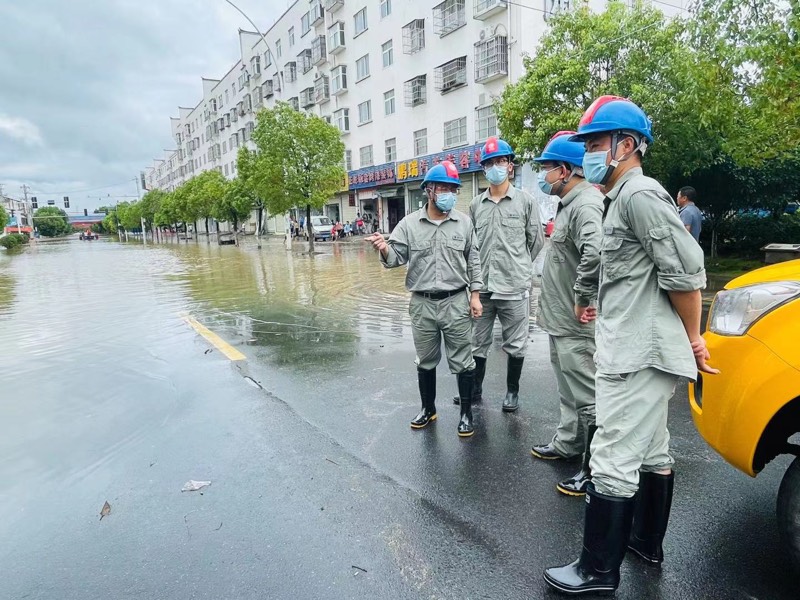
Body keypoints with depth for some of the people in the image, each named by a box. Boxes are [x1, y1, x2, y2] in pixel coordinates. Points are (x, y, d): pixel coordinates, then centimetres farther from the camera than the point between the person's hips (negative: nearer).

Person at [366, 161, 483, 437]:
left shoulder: (464, 222, 1)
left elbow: (473, 261, 5)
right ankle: (428, 409, 33)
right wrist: (384, 249, -26)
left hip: (456, 302, 0)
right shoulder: (409, 224, -1)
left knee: (462, 361, 6)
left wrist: (475, 295, 1)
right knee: (425, 361, 15)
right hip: (422, 304, 1)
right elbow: (396, 257, -3)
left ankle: (466, 413, 22)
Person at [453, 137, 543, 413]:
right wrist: (478, 272, 8)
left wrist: (518, 268, 9)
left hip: (514, 287, -3)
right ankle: (475, 389, 29)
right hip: (481, 287, 3)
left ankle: (512, 392, 27)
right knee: (477, 343, 13)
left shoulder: (526, 201, -1)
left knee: (515, 345, 10)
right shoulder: (475, 205, 7)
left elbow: (536, 241, 4)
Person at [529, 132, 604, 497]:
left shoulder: (585, 205, -20)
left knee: (587, 397, -1)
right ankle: (568, 443, 41)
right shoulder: (569, 204, 13)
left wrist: (582, 298, -26)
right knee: (569, 390, 23)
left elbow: (596, 253, -37)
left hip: (577, 326, -11)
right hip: (561, 321, 11)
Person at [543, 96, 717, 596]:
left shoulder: (639, 194, -15)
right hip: (640, 352, 11)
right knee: (651, 452, 19)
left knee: (613, 461, -5)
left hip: (639, 355, -11)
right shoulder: (626, 198, 18)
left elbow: (686, 272, -19)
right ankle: (647, 543, 34)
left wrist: (693, 339, -10)